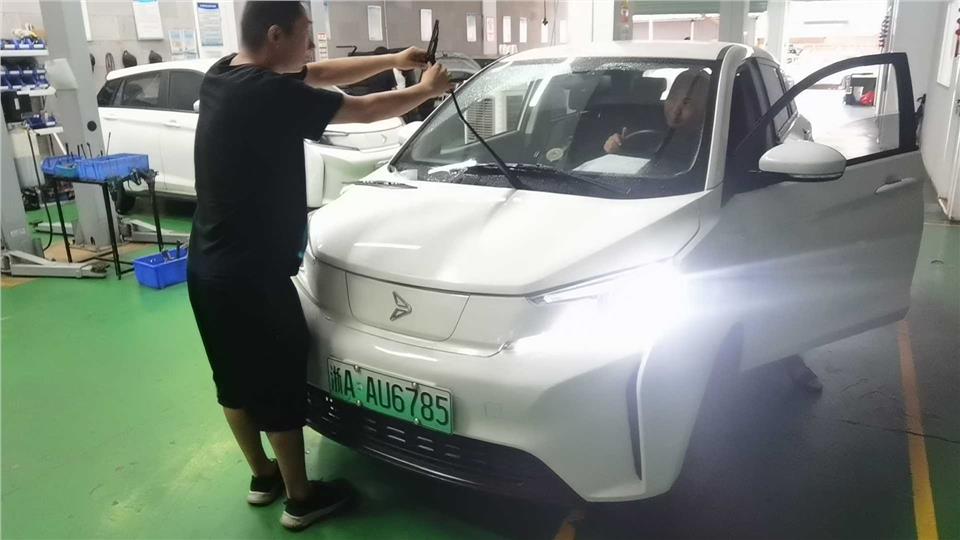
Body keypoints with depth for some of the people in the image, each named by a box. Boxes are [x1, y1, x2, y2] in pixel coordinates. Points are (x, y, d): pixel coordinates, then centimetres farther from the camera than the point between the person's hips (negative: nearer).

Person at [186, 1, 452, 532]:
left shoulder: (224, 74, 5)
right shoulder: (270, 94, -22)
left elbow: (323, 75, 13)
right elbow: (365, 110, -12)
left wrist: (395, 60, 13)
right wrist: (426, 89, 5)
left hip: (209, 268, 9)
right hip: (252, 274, -9)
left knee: (235, 380, 20)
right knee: (280, 386, 7)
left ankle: (261, 476, 39)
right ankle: (300, 498, 25)